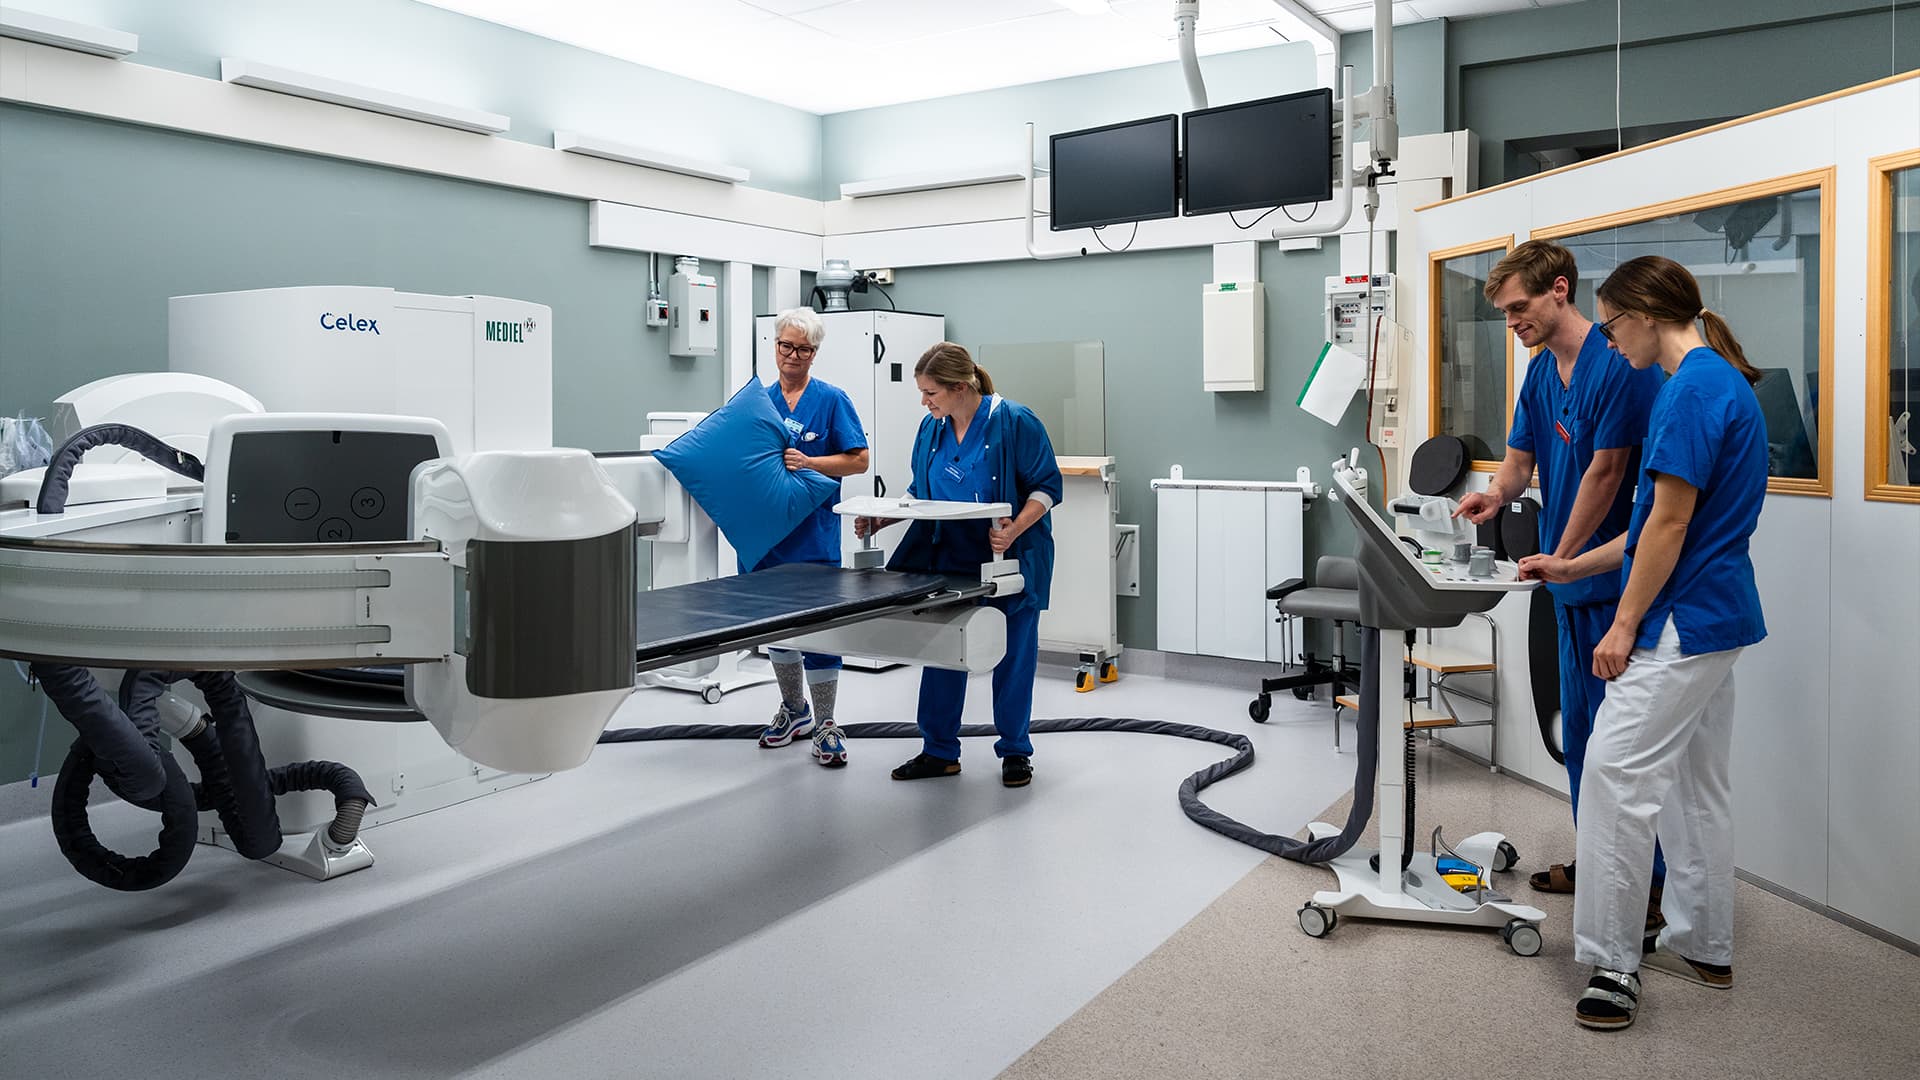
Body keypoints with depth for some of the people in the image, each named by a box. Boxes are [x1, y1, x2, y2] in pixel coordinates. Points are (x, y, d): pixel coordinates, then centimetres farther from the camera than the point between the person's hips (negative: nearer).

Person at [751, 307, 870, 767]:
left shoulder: (832, 400, -3)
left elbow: (858, 460, -6)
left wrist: (808, 462, -18)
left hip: (813, 534, -5)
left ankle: (825, 725, 8)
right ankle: (793, 708, 33)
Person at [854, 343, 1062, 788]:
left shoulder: (1015, 422, -15)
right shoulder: (931, 428, 2)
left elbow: (1046, 486, -12)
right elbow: (920, 492, 12)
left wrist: (1014, 530, -27)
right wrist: (881, 519, -3)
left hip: (1010, 559, -5)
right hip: (949, 559, 5)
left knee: (1013, 656, 6)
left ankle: (1015, 752, 21)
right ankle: (939, 751, 20)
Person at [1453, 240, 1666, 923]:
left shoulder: (1617, 365, -17)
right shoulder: (1540, 373, 11)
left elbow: (1605, 470, -17)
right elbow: (1520, 455, 14)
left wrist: (1558, 558, -11)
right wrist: (1498, 492, -10)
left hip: (1617, 578, -9)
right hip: (1573, 581, 9)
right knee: (1579, 729, 16)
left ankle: (1651, 884, 6)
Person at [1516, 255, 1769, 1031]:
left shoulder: (1694, 388, -18)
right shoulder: (1723, 383, 15)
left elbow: (1671, 522, -20)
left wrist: (1625, 624, -15)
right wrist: (1574, 567, 20)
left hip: (1681, 624, -11)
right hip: (1716, 617, 11)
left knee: (1616, 772, -9)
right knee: (1696, 783, 16)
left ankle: (1612, 961, -2)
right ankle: (1701, 946, 26)